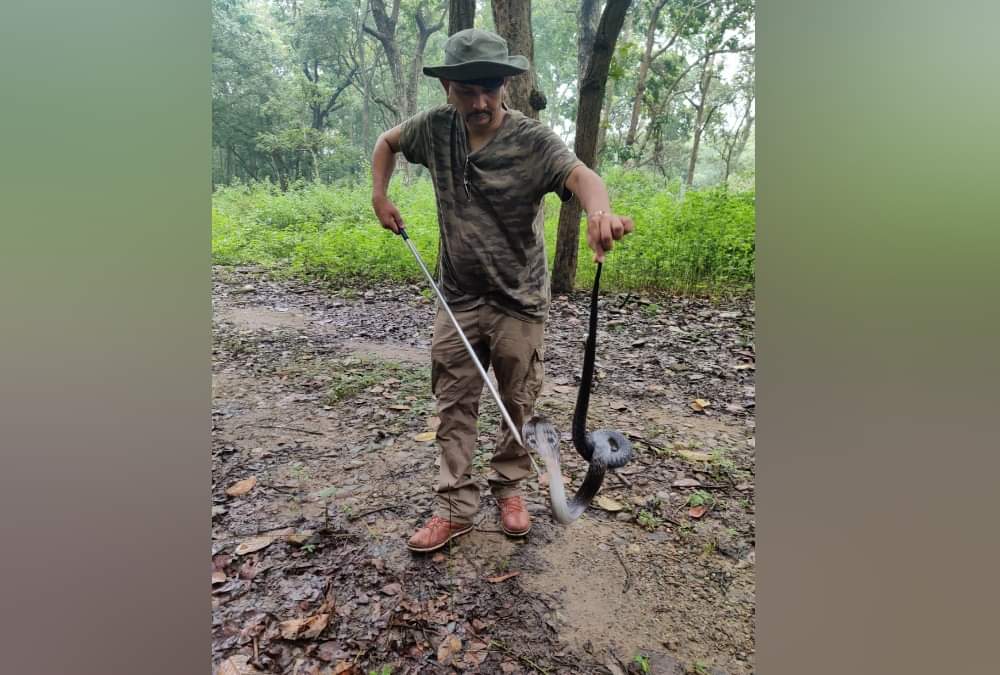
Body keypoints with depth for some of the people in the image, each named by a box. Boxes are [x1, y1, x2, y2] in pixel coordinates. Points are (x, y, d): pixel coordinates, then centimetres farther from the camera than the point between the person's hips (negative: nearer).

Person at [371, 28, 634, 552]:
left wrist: (599, 210, -58)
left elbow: (580, 175, -35)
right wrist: (380, 196, 3)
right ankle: (455, 507, 21)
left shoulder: (533, 140, -14)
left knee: (518, 405, 11)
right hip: (457, 297, 3)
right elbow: (388, 141, 19)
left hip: (519, 300, -2)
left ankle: (509, 488, 35)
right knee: (454, 406, 7)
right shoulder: (435, 128, -2)